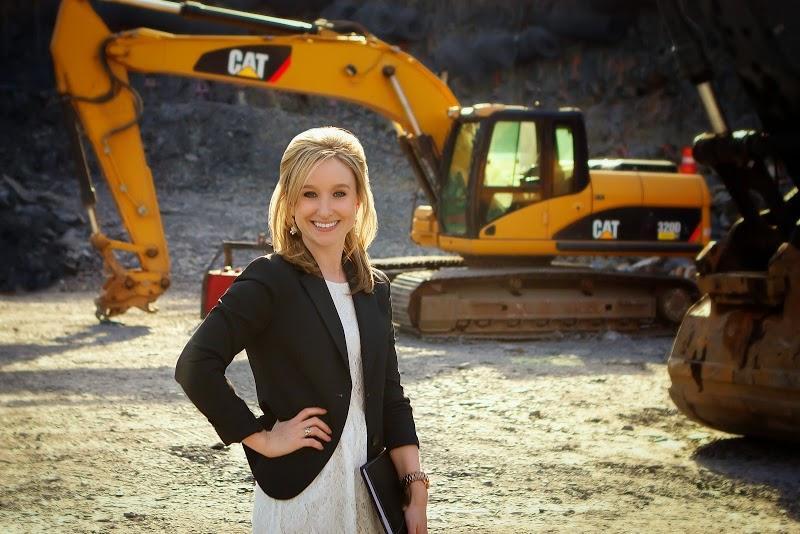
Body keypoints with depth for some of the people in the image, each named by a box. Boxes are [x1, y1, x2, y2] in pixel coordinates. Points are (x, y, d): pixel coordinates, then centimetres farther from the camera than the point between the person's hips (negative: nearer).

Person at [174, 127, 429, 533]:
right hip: (299, 496, -6)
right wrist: (261, 438, -15)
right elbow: (195, 367, -21)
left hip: (370, 493, 6)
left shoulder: (375, 289, 8)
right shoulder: (269, 282, -11)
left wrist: (416, 491, 4)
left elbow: (391, 399, 11)